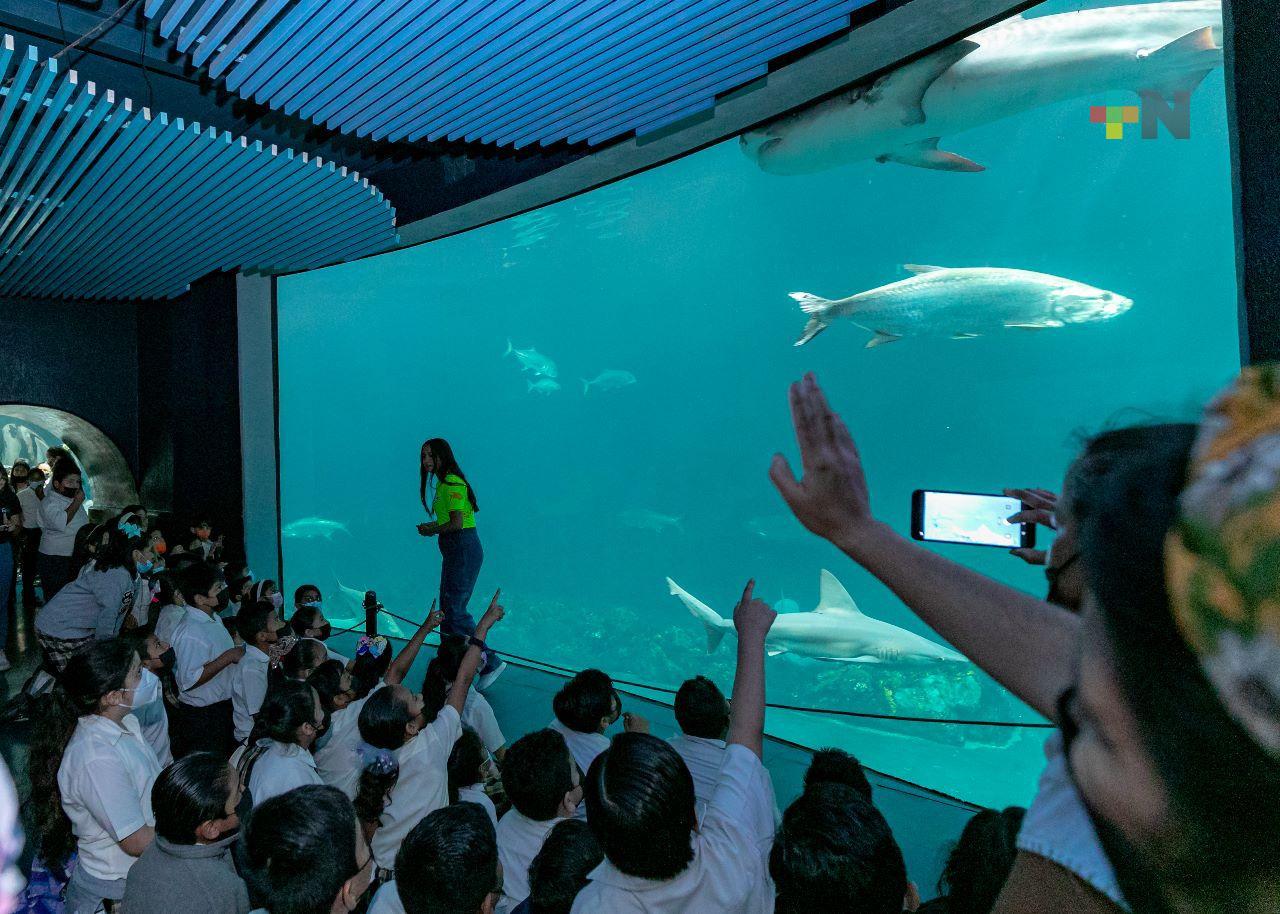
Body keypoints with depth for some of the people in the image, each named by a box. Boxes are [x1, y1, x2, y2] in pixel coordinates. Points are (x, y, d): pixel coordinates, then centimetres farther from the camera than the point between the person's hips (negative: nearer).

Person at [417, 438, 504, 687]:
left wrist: (431, 531, -7)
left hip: (464, 551, -11)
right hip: (454, 552, 11)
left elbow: (456, 523, -22)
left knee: (455, 611, -10)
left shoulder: (452, 484, -16)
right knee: (446, 608, 16)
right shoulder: (443, 483, 15)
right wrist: (431, 526, 5)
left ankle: (491, 662, -4)